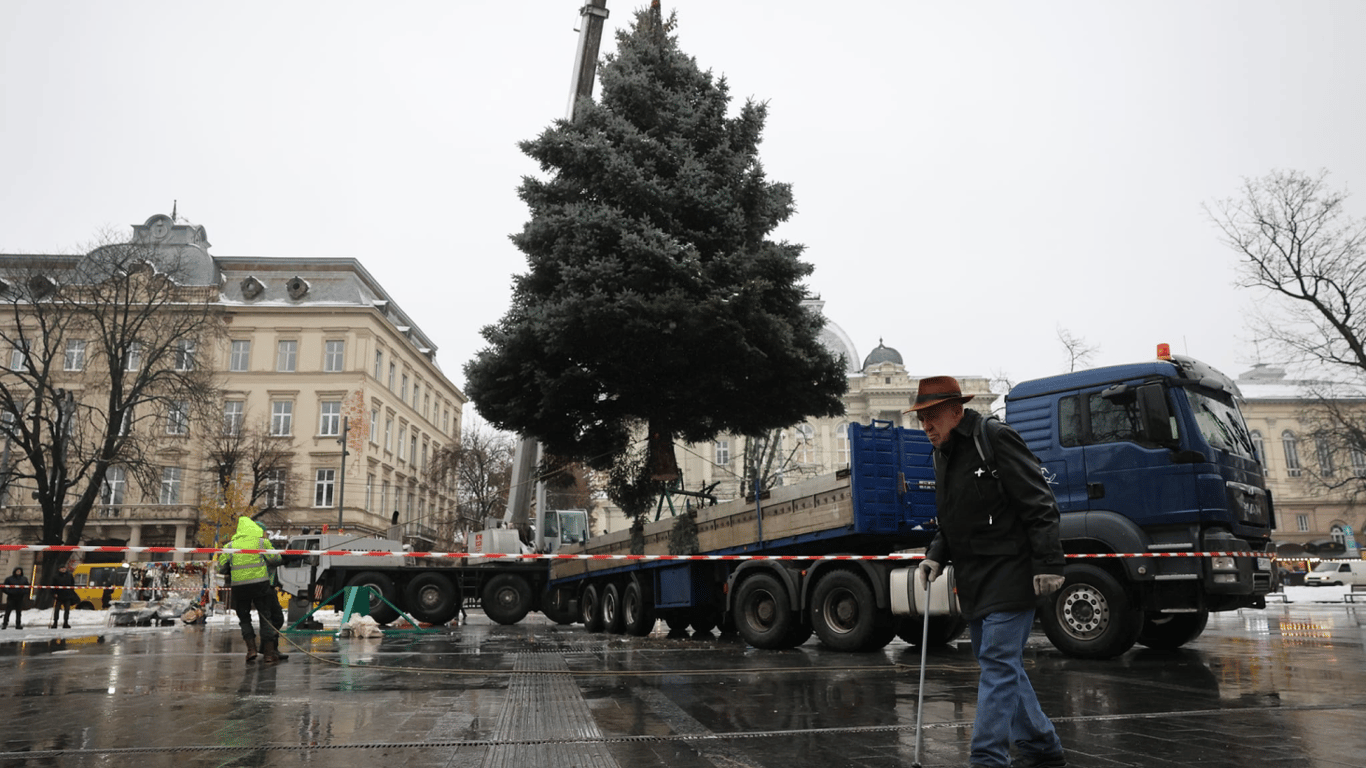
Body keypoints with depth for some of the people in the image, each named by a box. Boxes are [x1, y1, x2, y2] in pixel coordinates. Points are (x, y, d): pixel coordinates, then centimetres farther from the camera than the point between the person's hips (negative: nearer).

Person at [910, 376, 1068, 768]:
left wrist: (1048, 565, -19)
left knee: (998, 664, -9)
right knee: (1002, 665, 16)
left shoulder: (996, 438, -13)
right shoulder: (943, 455, 13)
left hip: (1009, 573, -9)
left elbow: (1039, 505, -16)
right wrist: (936, 554, 6)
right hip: (973, 580, 9)